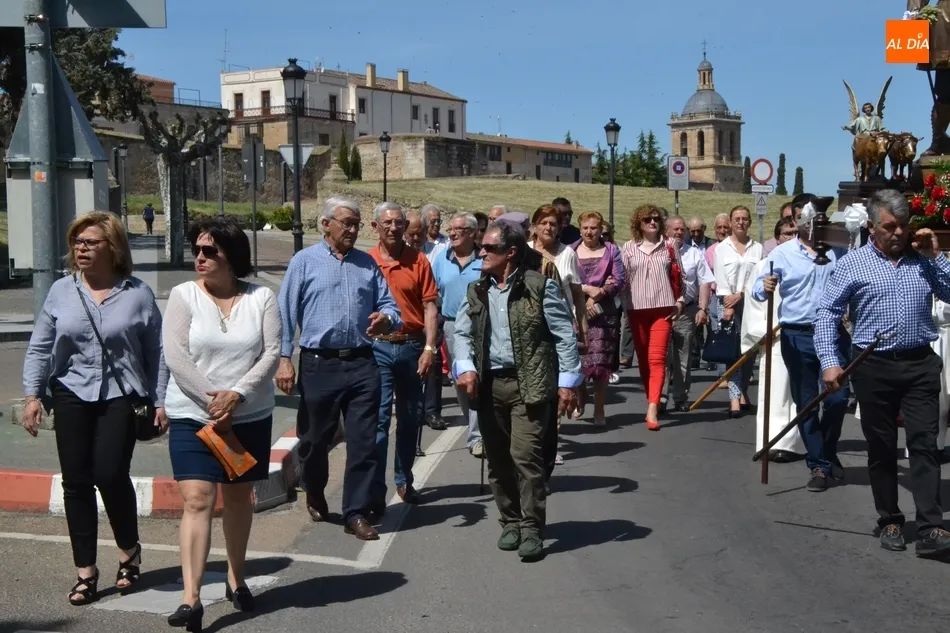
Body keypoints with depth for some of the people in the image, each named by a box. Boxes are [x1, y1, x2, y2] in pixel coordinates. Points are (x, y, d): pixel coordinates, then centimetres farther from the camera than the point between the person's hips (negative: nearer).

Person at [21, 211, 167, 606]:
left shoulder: (138, 294, 1)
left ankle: (129, 551, 18)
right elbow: (39, 348, 9)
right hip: (72, 396, 3)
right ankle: (85, 571, 16)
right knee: (76, 483, 4)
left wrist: (160, 401, -1)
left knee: (110, 475, -10)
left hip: (121, 397, -3)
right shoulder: (61, 291, 7)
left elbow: (156, 352, 3)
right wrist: (32, 396, 1)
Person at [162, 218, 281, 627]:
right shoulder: (183, 295, -2)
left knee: (239, 497, 15)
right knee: (197, 501, -11)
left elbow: (272, 353, -6)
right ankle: (191, 598, -12)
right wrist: (212, 398, -17)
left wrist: (237, 394, -18)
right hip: (192, 416, -2)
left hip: (250, 417, 2)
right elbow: (175, 355, -9)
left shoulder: (261, 297, 0)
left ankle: (236, 578, 33)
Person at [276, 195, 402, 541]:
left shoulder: (367, 263, 12)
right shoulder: (304, 262, 2)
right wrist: (284, 359, -7)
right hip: (320, 363, -2)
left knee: (363, 441, 0)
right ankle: (314, 494, 38)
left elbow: (389, 305, 13)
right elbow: (286, 312, -1)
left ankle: (357, 512, 9)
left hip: (362, 363, 2)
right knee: (316, 438, 12)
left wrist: (386, 319, -11)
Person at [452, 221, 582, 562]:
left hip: (529, 384, -5)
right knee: (497, 458, 10)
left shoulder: (539, 286, -5)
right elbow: (462, 333, 10)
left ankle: (532, 529, -1)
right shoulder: (476, 291, 10)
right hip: (488, 384, 5)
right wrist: (465, 367, -9)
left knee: (525, 455, -11)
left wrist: (567, 381, -8)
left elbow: (564, 335, -5)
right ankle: (510, 522, 24)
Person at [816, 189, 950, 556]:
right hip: (874, 367, -1)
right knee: (881, 448, 7)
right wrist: (829, 361, -11)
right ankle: (890, 521, 20)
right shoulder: (852, 264, 0)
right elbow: (827, 313, -2)